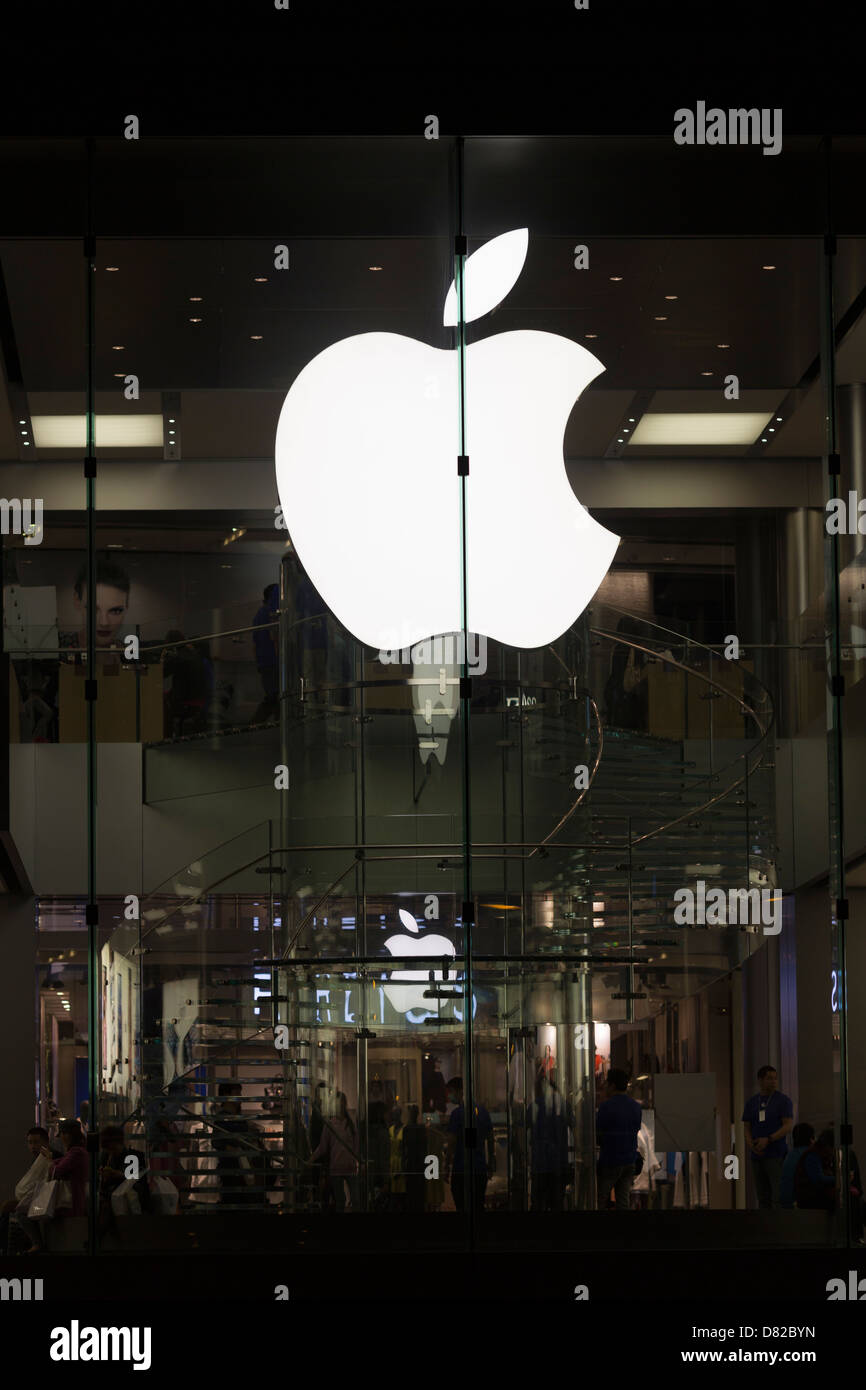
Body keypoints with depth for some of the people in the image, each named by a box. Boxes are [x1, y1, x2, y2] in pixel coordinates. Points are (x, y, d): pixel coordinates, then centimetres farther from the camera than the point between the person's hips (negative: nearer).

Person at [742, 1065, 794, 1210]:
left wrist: (768, 1140, -18)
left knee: (778, 1197, -12)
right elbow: (747, 1128, 14)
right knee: (763, 1198, 4)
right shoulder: (752, 1103, 14)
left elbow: (789, 1126, -7)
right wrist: (750, 1144, -8)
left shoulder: (783, 1100, 1)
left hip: (777, 1155, -5)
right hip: (758, 1156, 5)